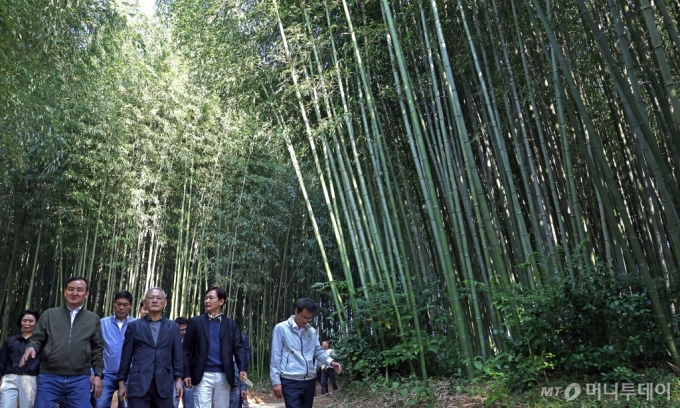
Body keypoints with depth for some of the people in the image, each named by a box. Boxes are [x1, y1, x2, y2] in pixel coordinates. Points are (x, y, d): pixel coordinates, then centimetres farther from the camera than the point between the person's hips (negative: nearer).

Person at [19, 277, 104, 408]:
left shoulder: (93, 319, 11)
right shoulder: (49, 314, 10)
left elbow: (97, 349, 11)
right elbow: (37, 339, 9)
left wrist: (98, 374, 4)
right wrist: (31, 347, -14)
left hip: (80, 380, 0)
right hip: (49, 378, 0)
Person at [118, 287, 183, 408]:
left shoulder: (173, 327, 9)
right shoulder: (134, 326, 6)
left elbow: (177, 355, 7)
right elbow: (126, 356, 6)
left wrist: (178, 379, 0)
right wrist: (122, 382, 4)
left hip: (164, 385, 1)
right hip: (138, 384, -1)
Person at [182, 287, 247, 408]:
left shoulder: (230, 324, 8)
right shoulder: (196, 321, 4)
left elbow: (239, 347, 1)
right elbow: (186, 349, 3)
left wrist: (242, 368, -14)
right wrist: (186, 373, -5)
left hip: (224, 376, 2)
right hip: (203, 375, -2)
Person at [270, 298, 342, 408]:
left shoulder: (312, 331, 10)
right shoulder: (281, 328, -5)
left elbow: (318, 351, 15)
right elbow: (276, 356, -5)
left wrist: (331, 362, -5)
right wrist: (276, 381, -8)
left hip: (310, 381, 6)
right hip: (290, 381, -5)